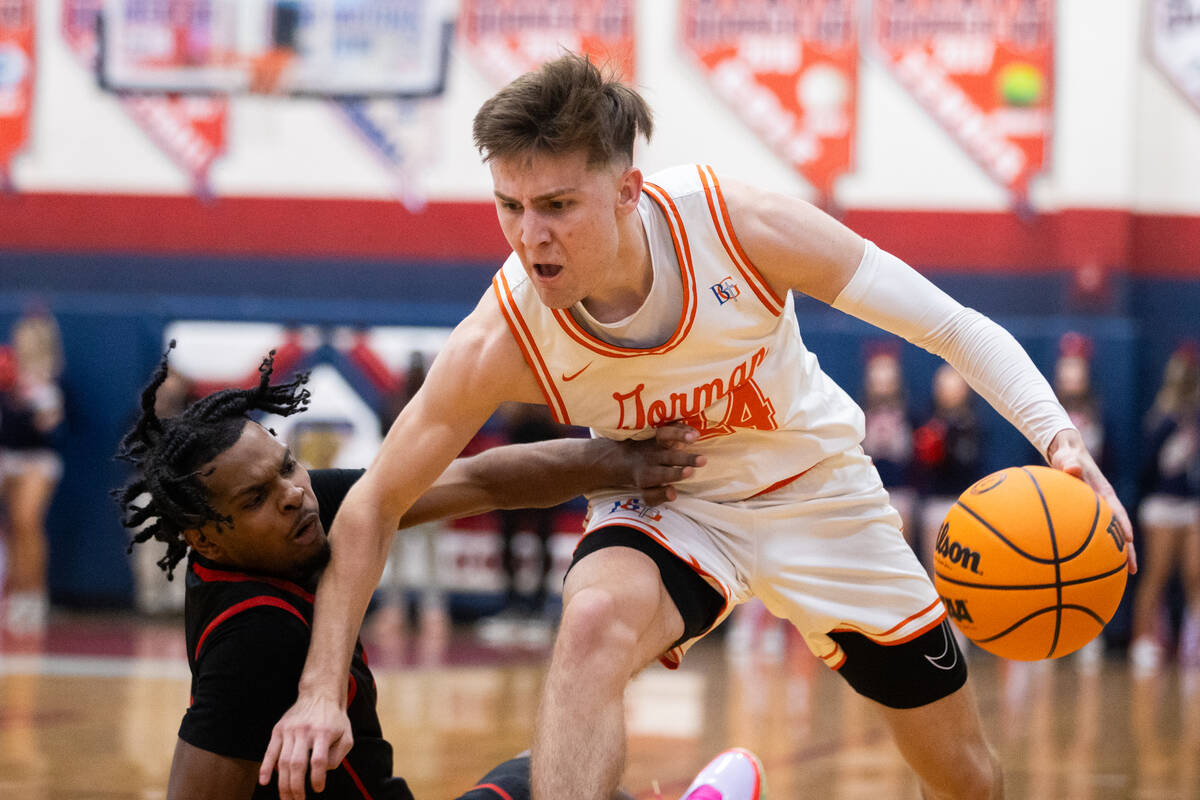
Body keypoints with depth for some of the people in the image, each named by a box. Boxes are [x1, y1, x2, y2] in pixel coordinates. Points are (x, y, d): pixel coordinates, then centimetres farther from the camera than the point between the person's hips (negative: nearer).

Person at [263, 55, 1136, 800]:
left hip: (817, 488, 1)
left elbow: (957, 328, -22)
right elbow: (372, 508, -17)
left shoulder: (740, 225, -31)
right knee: (594, 622, -38)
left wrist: (1059, 436, -37)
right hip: (668, 506, -1)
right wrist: (323, 689, -25)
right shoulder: (500, 343, -28)